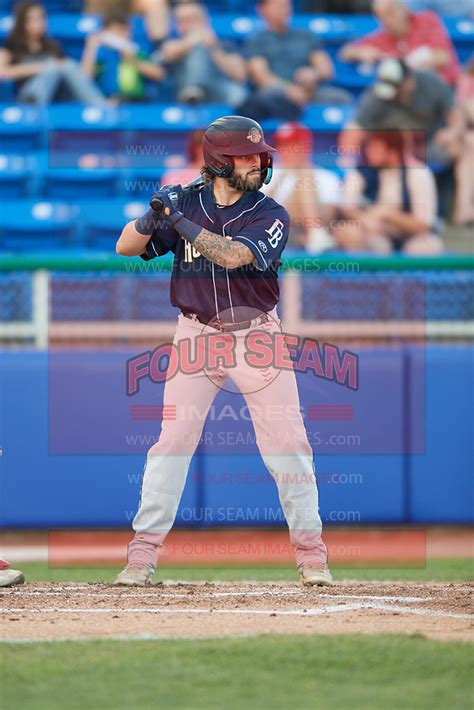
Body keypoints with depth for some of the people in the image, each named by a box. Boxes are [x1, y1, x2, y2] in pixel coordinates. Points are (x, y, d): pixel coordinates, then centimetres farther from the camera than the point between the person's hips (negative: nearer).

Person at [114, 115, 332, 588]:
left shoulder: (270, 215, -8)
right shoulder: (186, 203, -1)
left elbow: (232, 256, -25)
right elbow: (126, 247, -3)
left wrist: (178, 219, -28)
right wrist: (154, 215, -22)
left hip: (257, 336, -1)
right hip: (196, 335, 1)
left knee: (287, 445, -2)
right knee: (172, 441, -4)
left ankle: (310, 551, 8)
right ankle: (143, 554, 0)